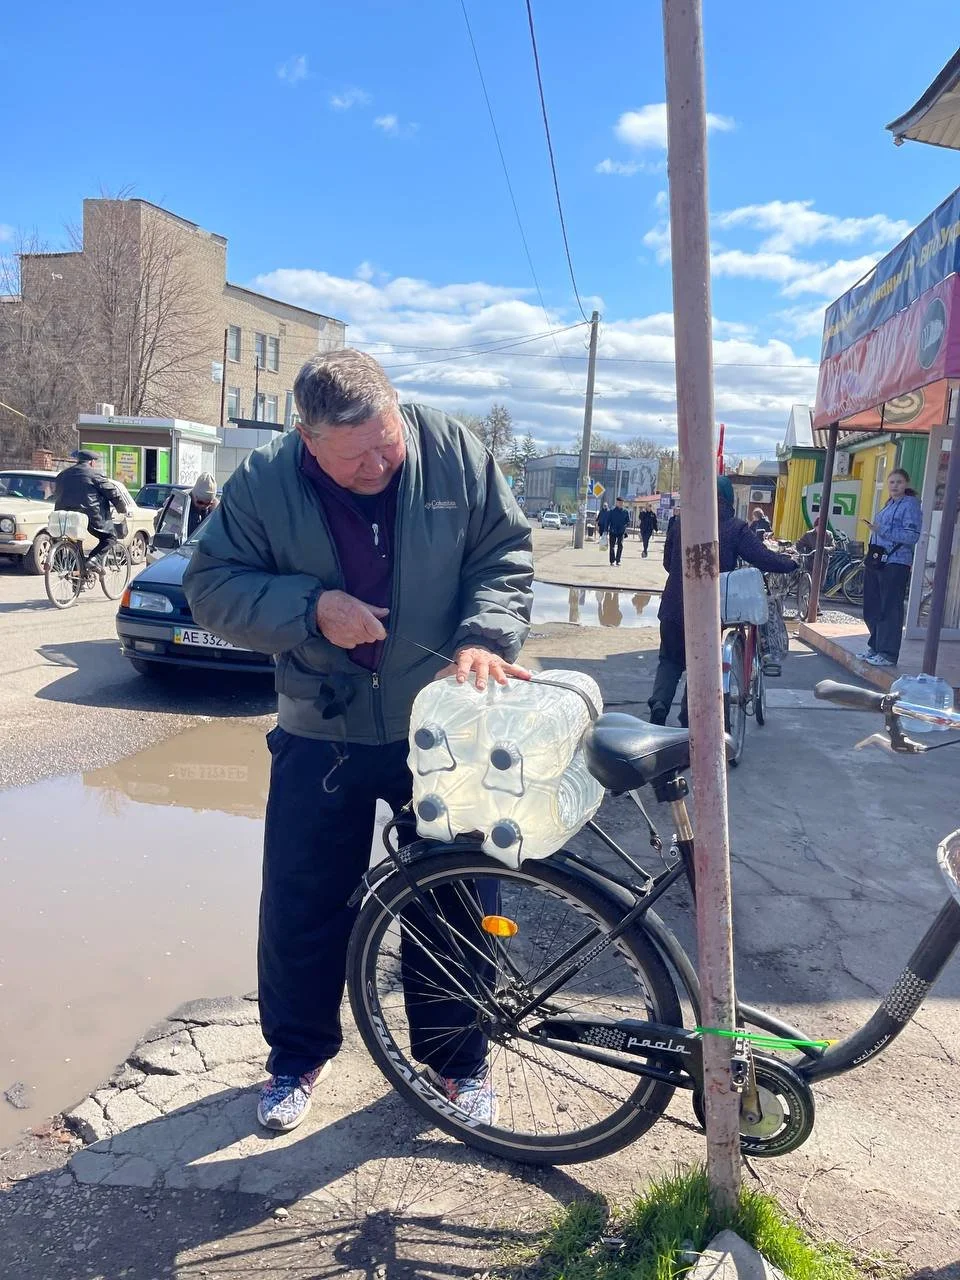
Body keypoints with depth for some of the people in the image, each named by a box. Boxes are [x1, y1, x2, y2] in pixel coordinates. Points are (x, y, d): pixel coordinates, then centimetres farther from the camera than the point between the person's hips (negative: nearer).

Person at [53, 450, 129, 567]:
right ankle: (95, 558, -15)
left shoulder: (63, 474, 20)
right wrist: (122, 510, 12)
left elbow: (56, 495, 29)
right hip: (90, 515, -6)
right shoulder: (94, 474, -1)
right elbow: (113, 493, -1)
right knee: (110, 536, 7)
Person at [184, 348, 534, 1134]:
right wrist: (310, 607, -22)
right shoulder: (265, 483, -10)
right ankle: (299, 1055, 35)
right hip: (323, 733, 1)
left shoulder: (453, 452, -10)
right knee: (301, 905, 9)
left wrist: (483, 636, -21)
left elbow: (508, 553, -4)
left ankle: (458, 1057, 33)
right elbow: (211, 587, -6)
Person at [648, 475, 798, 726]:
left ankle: (659, 703, -8)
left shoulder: (681, 522, 2)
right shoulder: (736, 528, -8)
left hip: (674, 608, 2)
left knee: (670, 660, 17)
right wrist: (792, 563, 7)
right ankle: (688, 722, 15)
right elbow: (764, 559, -10)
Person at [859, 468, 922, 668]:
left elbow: (912, 536, -15)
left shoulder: (910, 505, -6)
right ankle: (875, 647, 25)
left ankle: (888, 654, -3)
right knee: (872, 607, 12)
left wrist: (882, 530, -21)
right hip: (877, 561, 9)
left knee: (890, 609, -7)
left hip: (895, 563, -8)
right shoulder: (889, 504, 18)